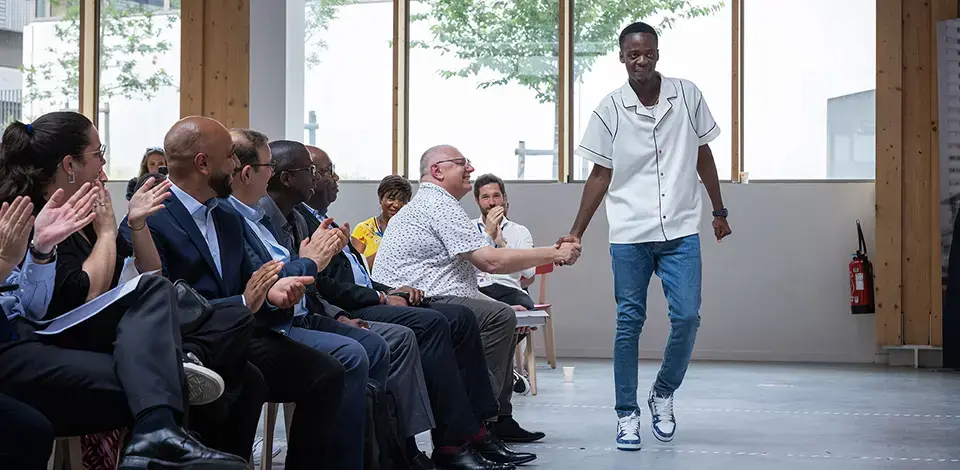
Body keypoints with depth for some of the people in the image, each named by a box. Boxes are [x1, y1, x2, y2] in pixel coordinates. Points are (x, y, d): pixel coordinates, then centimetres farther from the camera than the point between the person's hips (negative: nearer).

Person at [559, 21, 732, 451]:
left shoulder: (687, 96, 2)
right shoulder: (610, 109, -1)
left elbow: (703, 156, 12)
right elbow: (600, 175, 3)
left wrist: (719, 210, 15)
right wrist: (576, 233, -1)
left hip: (681, 230, 1)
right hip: (629, 235, -1)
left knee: (687, 317, -5)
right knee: (629, 323, 2)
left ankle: (663, 393, 19)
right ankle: (627, 415, 12)